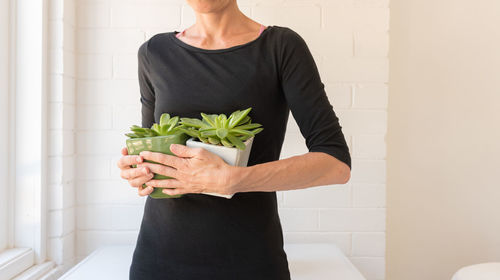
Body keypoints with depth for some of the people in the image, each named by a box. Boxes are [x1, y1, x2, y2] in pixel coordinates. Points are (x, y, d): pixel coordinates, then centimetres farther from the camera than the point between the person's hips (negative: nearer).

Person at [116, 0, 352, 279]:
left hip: (250, 256, -2)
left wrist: (230, 179, -24)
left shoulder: (282, 46, -6)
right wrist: (138, 168, -7)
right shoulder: (155, 53, 4)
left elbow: (337, 163, -12)